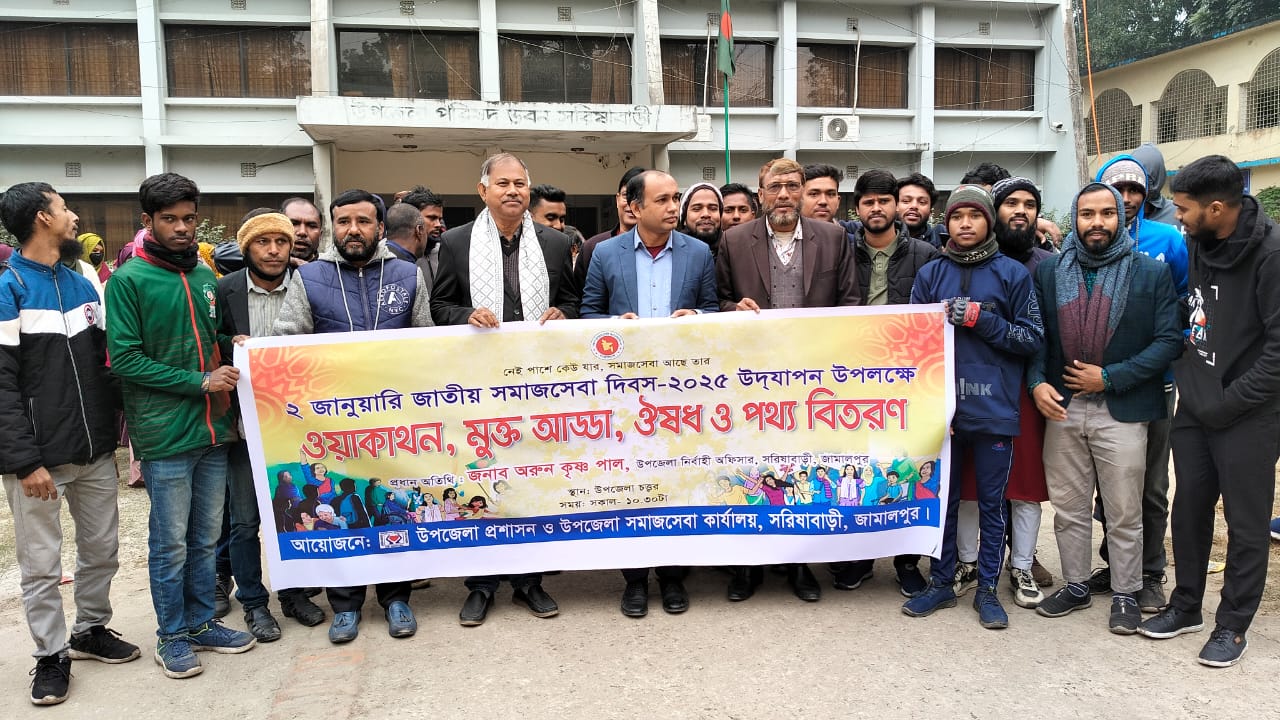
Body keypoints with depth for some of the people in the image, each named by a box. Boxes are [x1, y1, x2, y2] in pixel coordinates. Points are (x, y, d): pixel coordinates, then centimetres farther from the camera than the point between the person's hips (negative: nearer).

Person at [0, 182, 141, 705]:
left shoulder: (81, 284, 11)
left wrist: (115, 424, 7)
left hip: (95, 451, 6)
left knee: (102, 549, 14)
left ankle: (91, 630, 33)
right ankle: (52, 654, 20)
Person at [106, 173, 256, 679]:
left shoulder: (206, 277, 10)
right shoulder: (129, 281, -7)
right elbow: (125, 360, -13)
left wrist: (234, 347, 0)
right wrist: (200, 382, -16)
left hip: (213, 429, 5)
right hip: (164, 433, -5)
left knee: (206, 538, 14)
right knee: (170, 543, 6)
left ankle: (200, 622, 29)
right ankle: (172, 635, 22)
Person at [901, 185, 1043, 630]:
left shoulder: (1013, 274, 2)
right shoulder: (930, 274, 7)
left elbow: (1033, 338, -2)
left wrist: (981, 319, -12)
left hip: (994, 408, -1)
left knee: (992, 502, 9)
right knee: (942, 498, 11)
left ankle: (987, 589, 22)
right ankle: (941, 583, 24)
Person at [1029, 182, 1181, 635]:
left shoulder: (1151, 272, -1)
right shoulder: (1049, 272, 6)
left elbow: (1169, 340, -6)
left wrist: (1110, 376, -13)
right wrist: (1037, 383, -9)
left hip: (1121, 412, -2)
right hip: (1062, 409, 3)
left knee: (1124, 514, 7)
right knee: (1069, 509, 13)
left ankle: (1125, 594, 24)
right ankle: (1075, 586, 29)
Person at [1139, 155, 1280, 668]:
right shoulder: (1196, 246, 4)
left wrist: (1230, 402, -17)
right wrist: (1187, 378, 6)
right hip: (1195, 408, 7)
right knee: (1188, 512, 15)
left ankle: (1233, 625, 22)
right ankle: (1186, 606, 31)